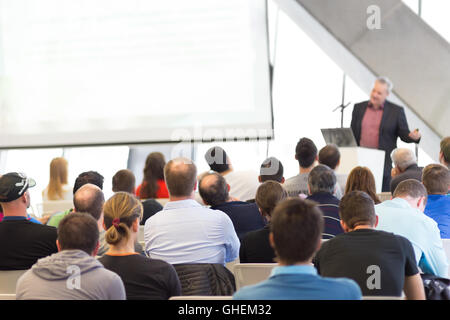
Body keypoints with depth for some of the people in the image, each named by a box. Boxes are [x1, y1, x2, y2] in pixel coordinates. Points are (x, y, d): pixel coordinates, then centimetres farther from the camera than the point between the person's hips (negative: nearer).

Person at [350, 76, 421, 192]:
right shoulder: (359, 108, 11)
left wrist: (413, 136, -19)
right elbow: (352, 134, 14)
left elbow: (404, 134, 4)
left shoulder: (396, 111, 3)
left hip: (385, 164, -2)